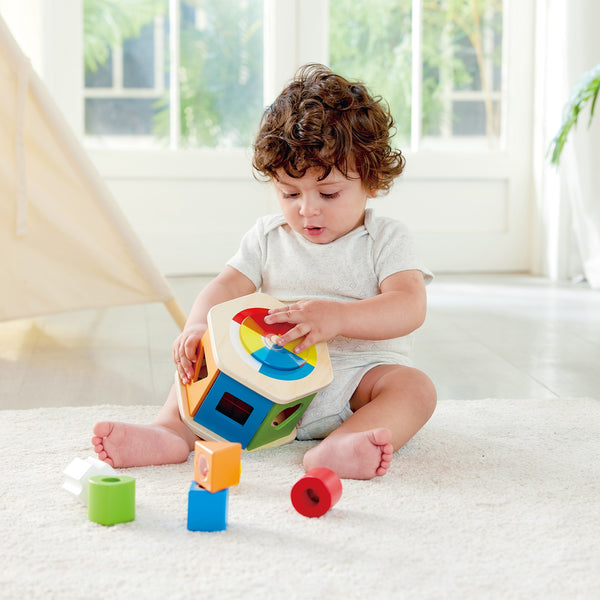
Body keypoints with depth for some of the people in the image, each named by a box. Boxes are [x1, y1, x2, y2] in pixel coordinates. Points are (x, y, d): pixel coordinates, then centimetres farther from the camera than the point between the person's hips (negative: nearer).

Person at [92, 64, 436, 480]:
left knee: (415, 387, -31)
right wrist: (198, 327, -23)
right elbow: (227, 286, 1)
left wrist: (337, 317, -35)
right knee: (201, 360, -10)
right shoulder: (268, 238, 9)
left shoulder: (386, 239, -3)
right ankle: (172, 431, -32)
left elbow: (410, 308, -18)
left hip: (360, 375, -3)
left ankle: (339, 447, -55)